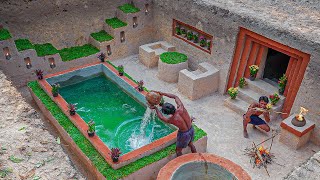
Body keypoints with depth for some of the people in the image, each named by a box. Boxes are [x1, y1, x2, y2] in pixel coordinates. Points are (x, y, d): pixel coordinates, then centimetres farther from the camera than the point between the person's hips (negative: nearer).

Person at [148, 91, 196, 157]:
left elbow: (161, 117, -7)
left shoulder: (172, 119, -29)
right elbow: (175, 96, -2)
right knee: (190, 144, 34)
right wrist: (163, 93, -2)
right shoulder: (180, 107, -21)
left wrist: (155, 108, 4)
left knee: (178, 150, 18)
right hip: (192, 130, 6)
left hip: (184, 134, -6)